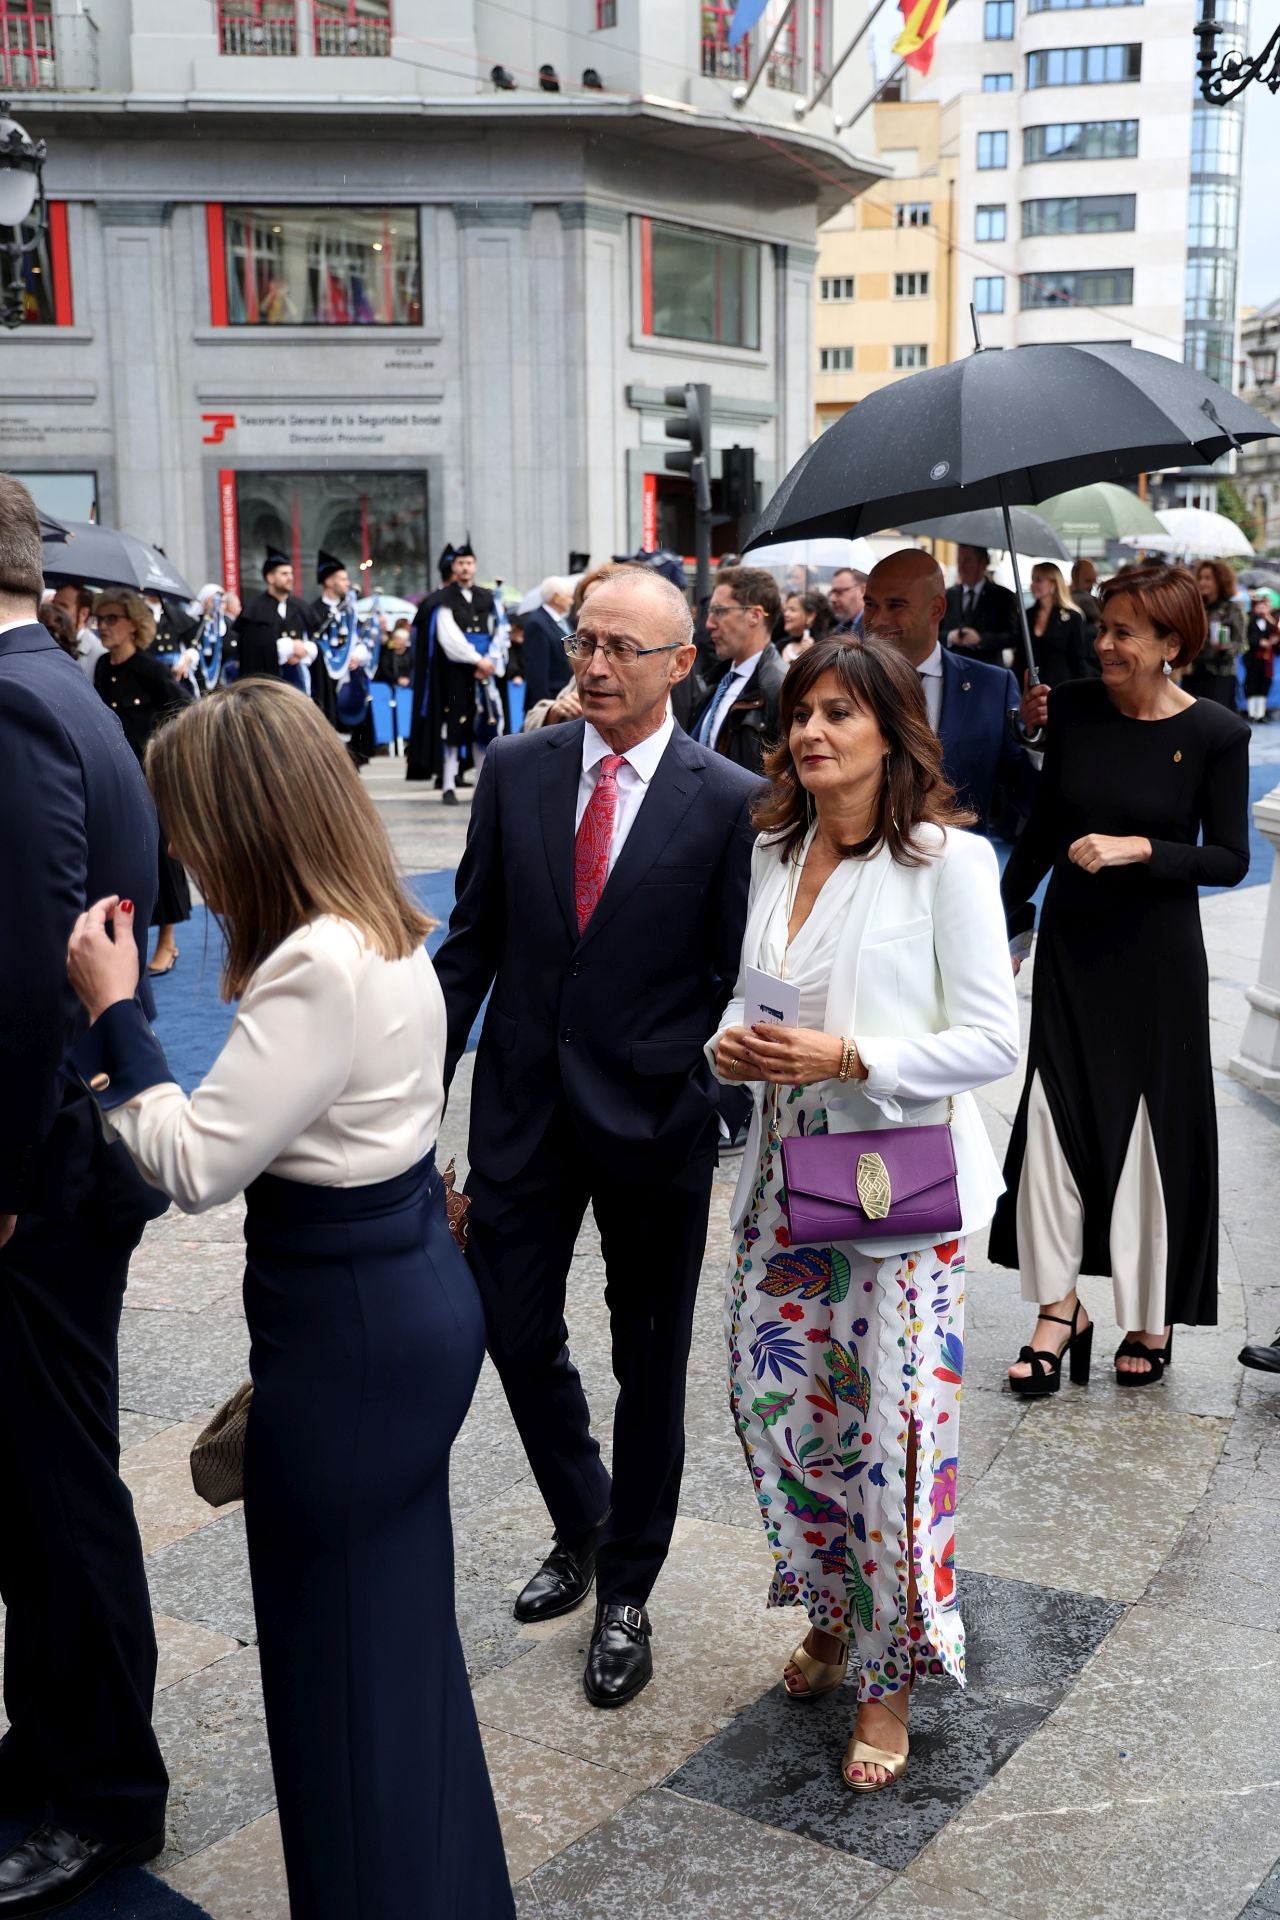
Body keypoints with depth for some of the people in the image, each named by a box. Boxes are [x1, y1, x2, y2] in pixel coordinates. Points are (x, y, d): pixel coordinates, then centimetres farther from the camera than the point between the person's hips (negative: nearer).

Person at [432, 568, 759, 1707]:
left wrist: (720, 1101, -8)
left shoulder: (729, 801, -9)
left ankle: (626, 1590, 32)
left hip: (654, 1121, -3)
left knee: (649, 1362, 12)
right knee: (517, 1335, 11)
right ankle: (581, 1528, 40)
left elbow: (736, 975, -4)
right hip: (523, 1110, 3)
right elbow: (474, 939, 5)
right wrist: (424, 1084, 3)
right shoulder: (515, 770, 1)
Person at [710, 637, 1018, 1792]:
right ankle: (831, 1613, 37)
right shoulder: (772, 853, 7)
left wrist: (847, 1057, -21)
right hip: (784, 1177, 6)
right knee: (773, 1401, 12)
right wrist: (731, 1045, -5)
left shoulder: (947, 861, -11)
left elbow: (992, 1042, -12)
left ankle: (890, 1680, 21)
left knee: (894, 1431, 0)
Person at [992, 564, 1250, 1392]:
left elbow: (1230, 858, -7)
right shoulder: (1073, 709, -1)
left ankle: (1151, 1318, 21)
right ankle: (1060, 1307, 13)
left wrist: (1138, 848, -20)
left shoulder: (1215, 734, -10)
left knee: (1152, 1127, 5)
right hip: (1071, 943, 3)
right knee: (1054, 1116, 1)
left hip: (1156, 955, -3)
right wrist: (1003, 919, 9)